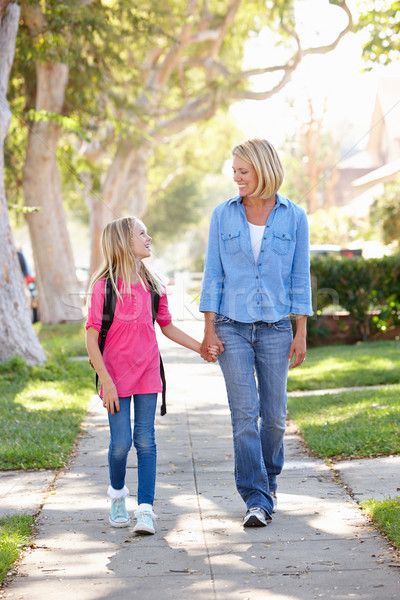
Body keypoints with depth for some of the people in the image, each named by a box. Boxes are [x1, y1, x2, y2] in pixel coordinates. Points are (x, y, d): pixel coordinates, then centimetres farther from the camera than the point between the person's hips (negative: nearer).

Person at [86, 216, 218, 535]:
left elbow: (167, 327, 17)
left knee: (145, 440, 0)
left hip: (147, 371, 3)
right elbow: (92, 337, -10)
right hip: (116, 374, -3)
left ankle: (145, 510, 2)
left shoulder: (153, 284, 5)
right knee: (121, 443, -2)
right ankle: (117, 493, 27)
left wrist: (201, 347, 10)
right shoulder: (104, 285, -9)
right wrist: (105, 381, -15)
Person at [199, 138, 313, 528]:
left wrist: (301, 333, 0)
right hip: (232, 327, 0)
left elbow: (300, 278, 3)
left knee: (274, 415, 7)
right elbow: (213, 275, 3)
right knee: (244, 414, -5)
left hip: (275, 328, 1)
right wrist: (209, 330, -2)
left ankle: (268, 479, 32)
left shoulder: (293, 217, 0)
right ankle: (256, 499, -1)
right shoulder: (223, 215, 1)